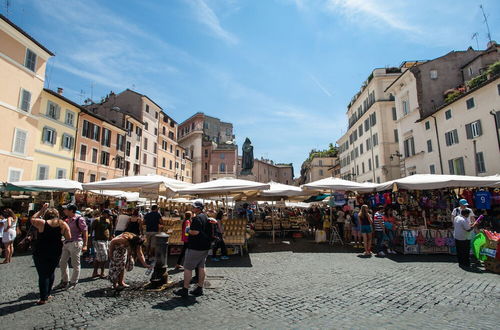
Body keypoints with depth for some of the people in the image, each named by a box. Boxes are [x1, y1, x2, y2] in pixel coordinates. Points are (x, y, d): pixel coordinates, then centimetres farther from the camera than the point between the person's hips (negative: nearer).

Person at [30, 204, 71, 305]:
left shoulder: (42, 223, -12)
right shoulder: (63, 224, -7)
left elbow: (32, 219, 9)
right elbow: (69, 238, -3)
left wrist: (41, 210, 11)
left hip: (41, 253, -3)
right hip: (56, 252, 3)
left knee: (43, 275, 5)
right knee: (50, 273, 19)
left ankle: (43, 298, 8)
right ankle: (48, 294, 29)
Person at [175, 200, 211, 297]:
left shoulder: (197, 218, -18)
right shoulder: (206, 217, 12)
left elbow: (195, 232, -27)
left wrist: (188, 231, -8)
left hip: (195, 247, -9)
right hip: (205, 247, 9)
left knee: (188, 268, 2)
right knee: (201, 267, 13)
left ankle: (185, 290, 8)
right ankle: (200, 289, 20)